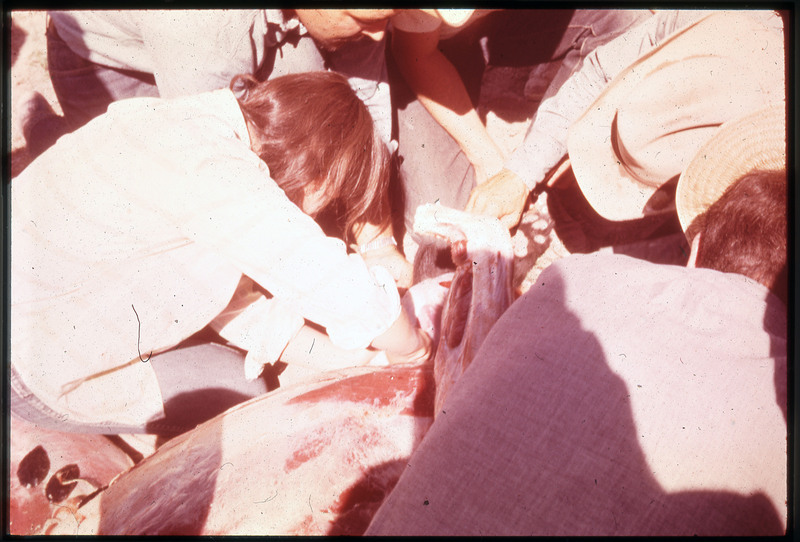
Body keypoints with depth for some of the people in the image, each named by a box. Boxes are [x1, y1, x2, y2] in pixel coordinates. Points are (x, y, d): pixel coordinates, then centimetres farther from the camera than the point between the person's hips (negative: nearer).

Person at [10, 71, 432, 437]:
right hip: (25, 369, -9)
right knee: (237, 388, -2)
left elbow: (233, 297, 2)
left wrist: (343, 357, -2)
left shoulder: (195, 124, 0)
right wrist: (411, 348, -9)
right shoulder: (214, 172, -31)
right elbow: (351, 296, -30)